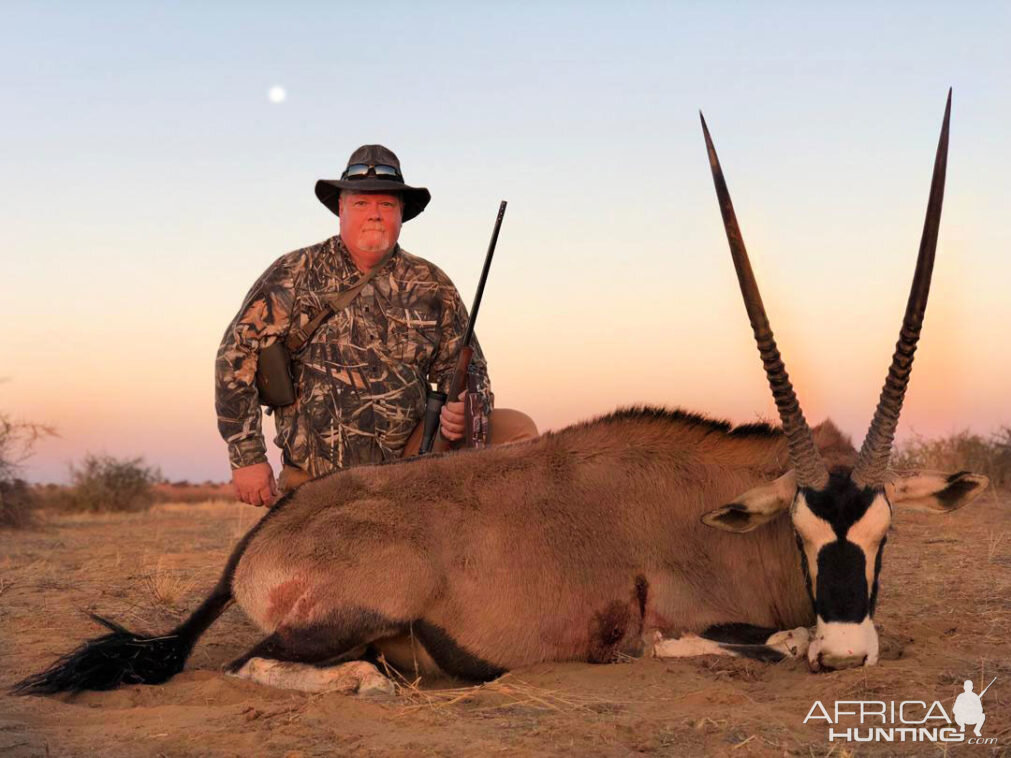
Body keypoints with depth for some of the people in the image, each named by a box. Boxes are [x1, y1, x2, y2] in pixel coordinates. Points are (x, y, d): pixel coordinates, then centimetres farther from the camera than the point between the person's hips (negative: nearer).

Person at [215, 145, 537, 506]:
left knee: (517, 431, -13)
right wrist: (247, 458, -9)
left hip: (411, 452, 2)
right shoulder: (295, 275, -2)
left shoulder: (431, 287, 5)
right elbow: (238, 354, -4)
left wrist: (465, 412, -15)